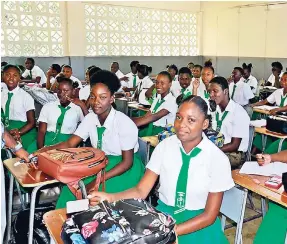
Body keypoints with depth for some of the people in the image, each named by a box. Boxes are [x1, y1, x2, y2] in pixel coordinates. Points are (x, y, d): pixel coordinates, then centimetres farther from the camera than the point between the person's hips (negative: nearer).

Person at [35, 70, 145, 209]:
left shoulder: (125, 123, -22)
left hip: (124, 168, -5)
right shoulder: (90, 118, -4)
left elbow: (127, 162, -19)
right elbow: (70, 144, -6)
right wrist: (44, 151, -23)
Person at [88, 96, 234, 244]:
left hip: (199, 223, -2)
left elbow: (209, 215, -10)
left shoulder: (217, 159, -13)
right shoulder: (164, 146, -5)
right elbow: (141, 191, -7)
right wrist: (110, 198, -25)